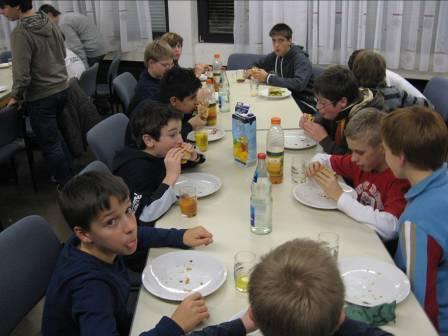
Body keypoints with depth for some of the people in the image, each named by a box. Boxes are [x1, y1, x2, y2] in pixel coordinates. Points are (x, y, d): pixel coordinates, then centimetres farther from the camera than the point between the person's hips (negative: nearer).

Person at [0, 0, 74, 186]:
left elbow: (22, 74, -23)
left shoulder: (20, 33, -22)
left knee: (49, 143, 7)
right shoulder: (49, 22, 1)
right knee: (54, 134, 25)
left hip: (40, 96, -8)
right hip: (61, 88, 8)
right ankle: (70, 175, 34)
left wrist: (15, 96, -6)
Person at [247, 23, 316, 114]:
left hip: (304, 104, -6)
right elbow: (256, 65, 22)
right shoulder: (275, 56, 5)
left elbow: (299, 84, -33)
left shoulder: (300, 59, -16)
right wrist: (254, 70, -5)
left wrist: (268, 78, -27)